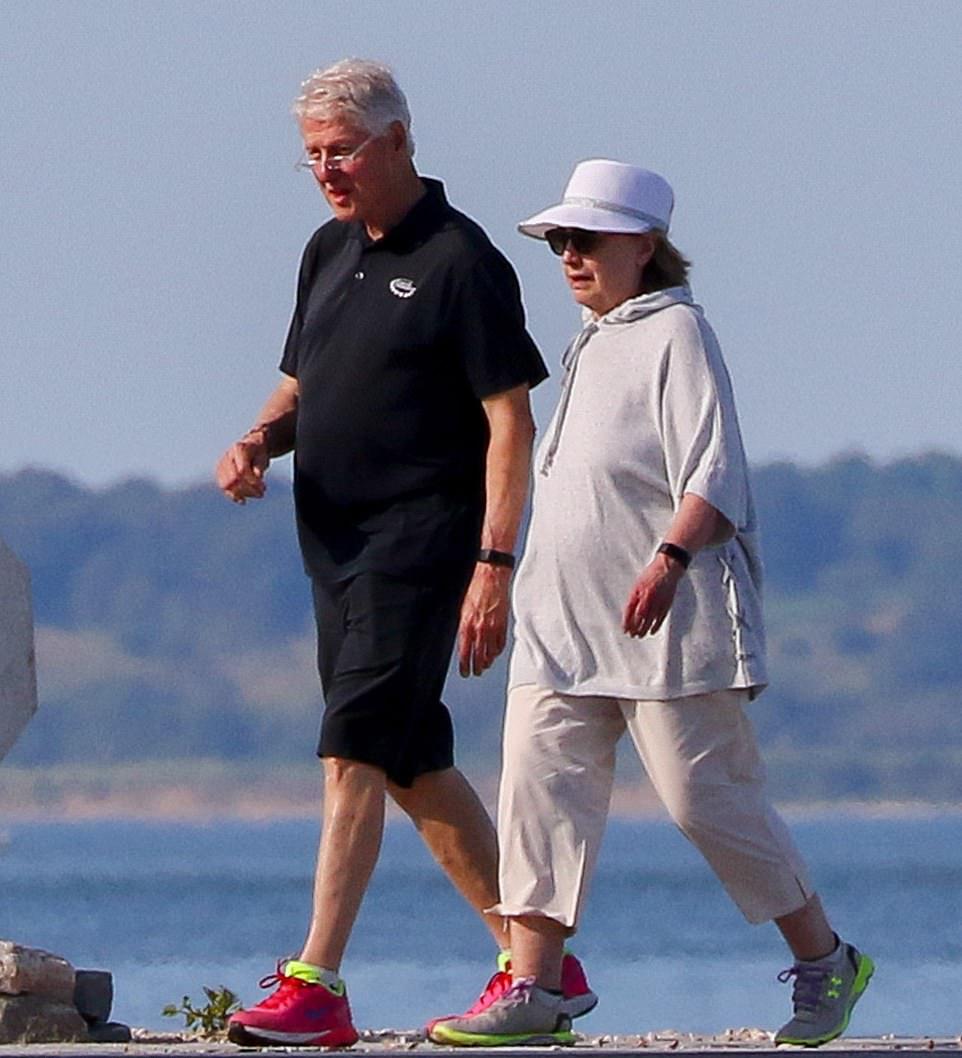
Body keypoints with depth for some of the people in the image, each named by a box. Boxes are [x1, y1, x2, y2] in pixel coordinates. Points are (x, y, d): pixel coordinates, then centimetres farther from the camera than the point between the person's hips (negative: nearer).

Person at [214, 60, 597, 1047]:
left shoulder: (460, 261, -9)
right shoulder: (329, 252, 15)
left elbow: (511, 421, -13)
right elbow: (302, 385, 25)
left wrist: (494, 566, -20)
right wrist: (259, 441, 2)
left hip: (420, 544, -9)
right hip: (336, 542, 9)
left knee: (355, 750, -17)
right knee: (412, 763, 11)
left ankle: (315, 985, -20)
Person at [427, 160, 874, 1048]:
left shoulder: (676, 334, -7)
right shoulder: (593, 344, 19)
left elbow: (712, 471, -16)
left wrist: (668, 559, -30)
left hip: (667, 619, -8)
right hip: (565, 620, 8)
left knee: (706, 796, -3)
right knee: (540, 785, -4)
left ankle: (825, 960, 14)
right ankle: (532, 992, -7)